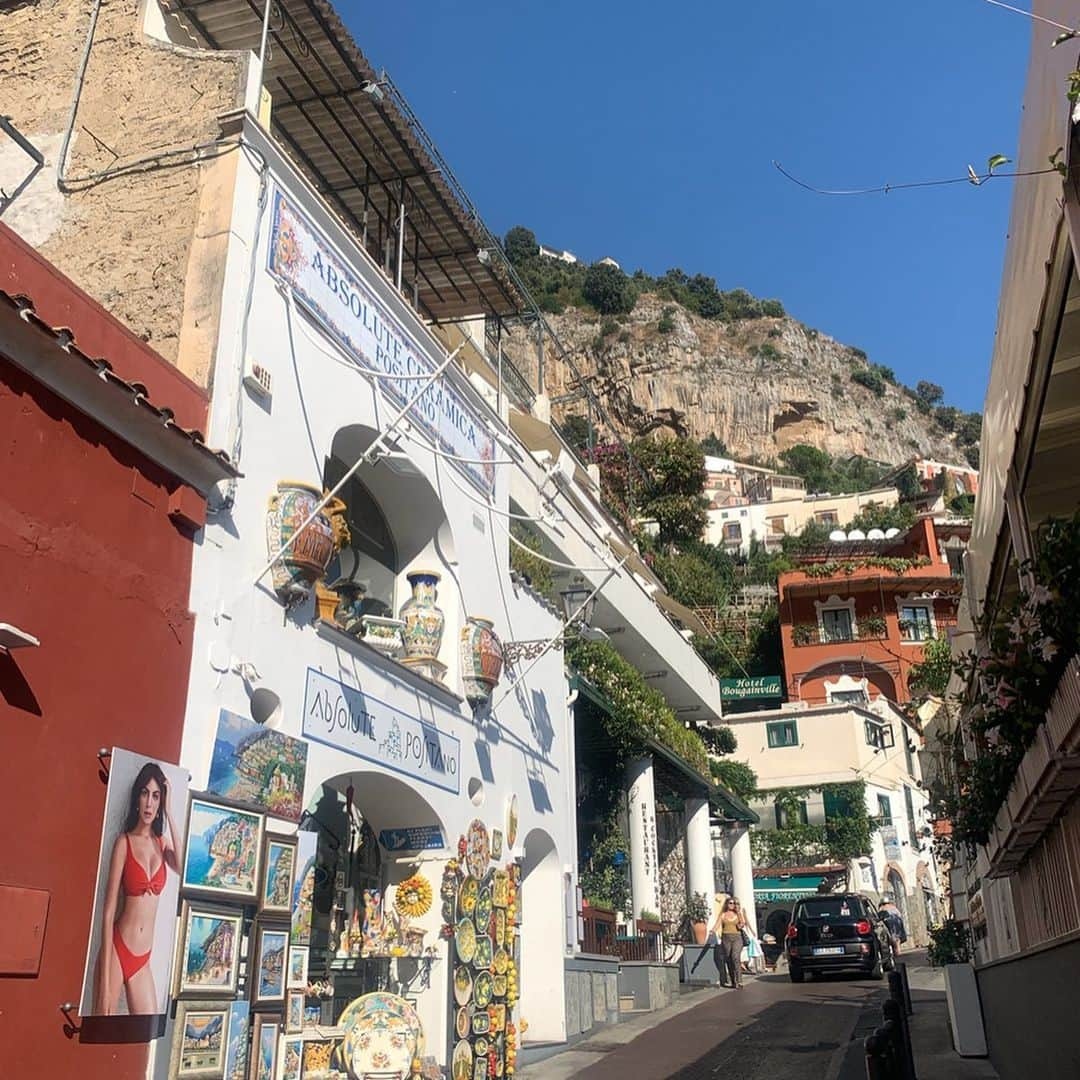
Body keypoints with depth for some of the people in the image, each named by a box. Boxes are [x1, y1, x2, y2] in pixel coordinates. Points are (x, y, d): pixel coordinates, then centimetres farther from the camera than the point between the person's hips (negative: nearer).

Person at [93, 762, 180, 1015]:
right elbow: (108, 912, -9)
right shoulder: (125, 842, -7)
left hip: (143, 960, 5)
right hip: (117, 951, -5)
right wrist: (104, 982, -14)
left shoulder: (162, 843, 8)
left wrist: (169, 813, -11)